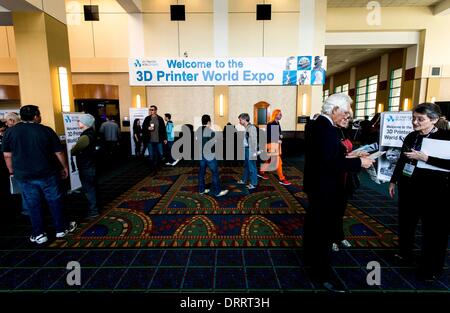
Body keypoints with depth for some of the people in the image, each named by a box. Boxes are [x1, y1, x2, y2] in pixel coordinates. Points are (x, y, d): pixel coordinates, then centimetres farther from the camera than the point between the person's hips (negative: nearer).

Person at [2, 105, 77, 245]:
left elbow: (7, 155, 4)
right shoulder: (46, 130, -8)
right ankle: (61, 229, 21)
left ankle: (38, 234, 19)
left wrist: (12, 171, 16)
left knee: (33, 204, 11)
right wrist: (65, 167, 7)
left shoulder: (10, 132, 0)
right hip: (46, 173, -3)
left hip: (23, 175, 3)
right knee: (55, 201, 10)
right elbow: (59, 152, -6)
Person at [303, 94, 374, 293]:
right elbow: (330, 161, -29)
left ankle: (311, 256, 41)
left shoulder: (317, 124, 9)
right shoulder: (326, 128, -22)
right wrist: (358, 162, -20)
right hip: (324, 187, -11)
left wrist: (344, 154, 7)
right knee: (324, 229, 0)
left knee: (313, 222, 23)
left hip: (316, 184, 11)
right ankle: (322, 274, 13)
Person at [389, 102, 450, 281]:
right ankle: (405, 254, 36)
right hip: (408, 187, 6)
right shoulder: (411, 136, 5)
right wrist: (393, 181, 13)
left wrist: (424, 157, -26)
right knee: (405, 223, 16)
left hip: (433, 191, -5)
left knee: (433, 230, 6)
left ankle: (431, 268, 22)